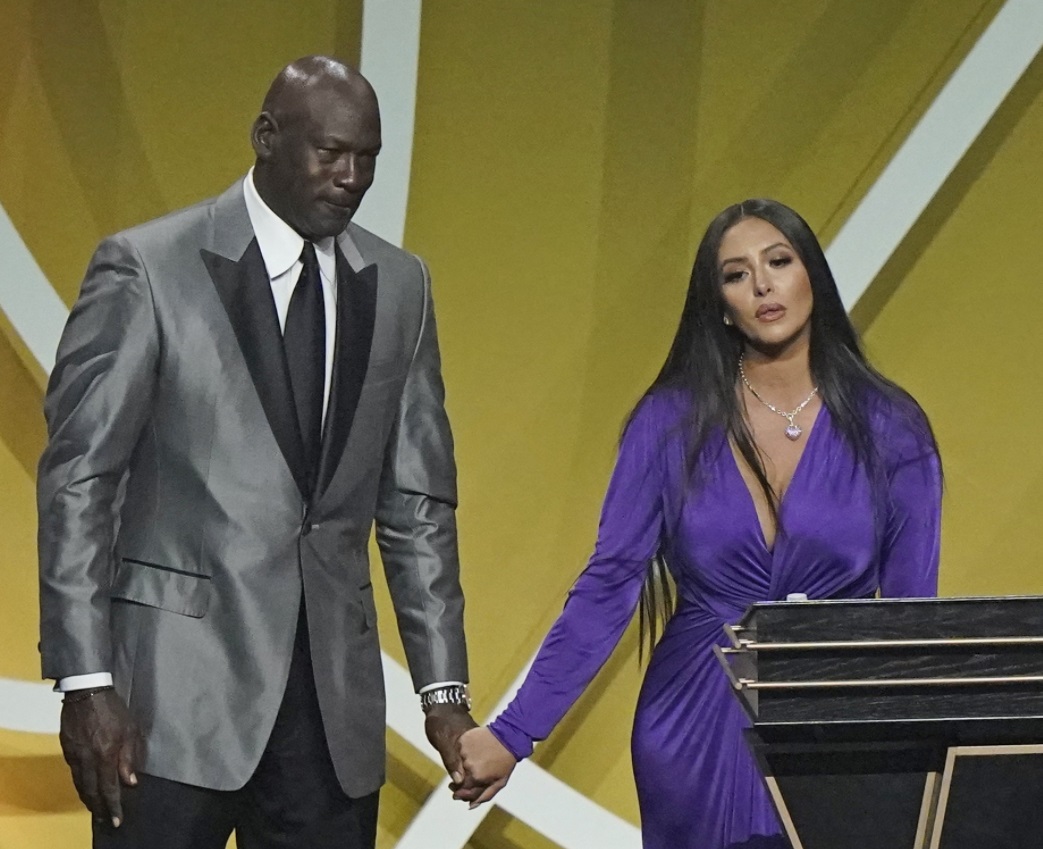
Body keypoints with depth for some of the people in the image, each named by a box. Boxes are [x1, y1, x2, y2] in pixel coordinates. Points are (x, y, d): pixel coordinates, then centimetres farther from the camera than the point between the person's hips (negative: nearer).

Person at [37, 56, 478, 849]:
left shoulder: (399, 285, 10)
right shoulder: (147, 268, -4)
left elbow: (417, 499, 11)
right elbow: (77, 480, -6)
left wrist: (443, 687, 6)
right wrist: (86, 682, -12)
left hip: (335, 695, 4)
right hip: (179, 680, -4)